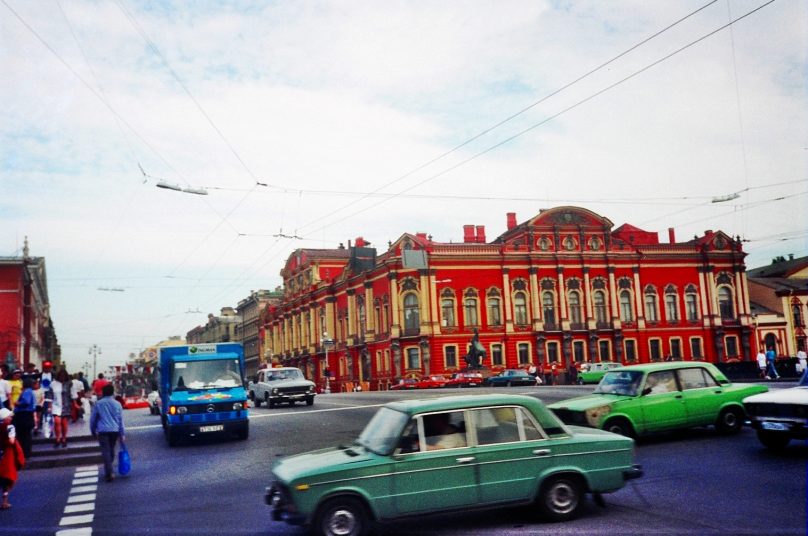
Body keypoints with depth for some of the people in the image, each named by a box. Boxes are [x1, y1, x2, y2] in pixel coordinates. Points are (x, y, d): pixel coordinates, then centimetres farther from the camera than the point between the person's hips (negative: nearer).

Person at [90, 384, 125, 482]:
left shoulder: (98, 404, 1)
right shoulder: (117, 404, 5)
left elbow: (93, 419, 5)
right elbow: (121, 420, 6)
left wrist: (93, 431, 18)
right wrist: (121, 434, 11)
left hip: (103, 431, -2)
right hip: (114, 430, 3)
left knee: (106, 451, -4)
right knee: (111, 450, 17)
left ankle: (109, 473, -14)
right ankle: (108, 471, 26)